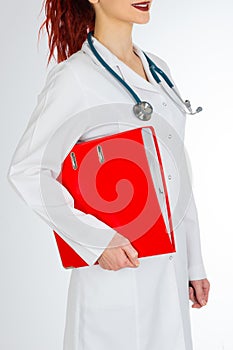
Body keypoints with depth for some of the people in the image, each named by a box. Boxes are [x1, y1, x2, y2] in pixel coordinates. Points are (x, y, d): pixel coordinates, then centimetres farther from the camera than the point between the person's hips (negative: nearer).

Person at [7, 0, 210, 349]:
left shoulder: (157, 69, 10)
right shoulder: (75, 77, -12)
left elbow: (177, 176, 13)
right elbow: (26, 171, -16)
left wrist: (195, 264, 14)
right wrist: (95, 241, -20)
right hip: (116, 267, -7)